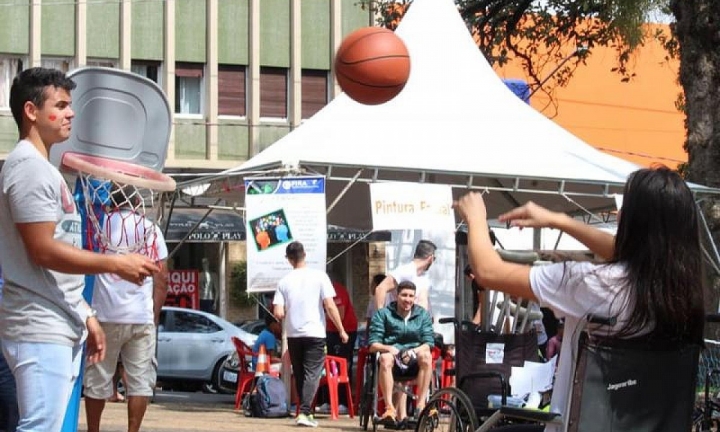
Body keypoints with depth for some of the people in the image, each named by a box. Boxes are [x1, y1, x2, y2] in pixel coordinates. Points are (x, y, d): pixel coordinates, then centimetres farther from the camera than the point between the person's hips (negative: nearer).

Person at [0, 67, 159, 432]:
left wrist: (86, 316, 21)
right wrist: (116, 264, -14)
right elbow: (44, 252, -19)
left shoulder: (42, 168, 20)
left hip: (61, 329, 10)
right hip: (40, 331, -10)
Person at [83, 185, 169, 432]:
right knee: (140, 379, 3)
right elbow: (162, 278, 5)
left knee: (98, 379, 8)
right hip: (142, 317, 1)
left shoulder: (100, 224, 3)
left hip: (106, 315, -1)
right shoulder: (151, 229, 7)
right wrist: (155, 316, 10)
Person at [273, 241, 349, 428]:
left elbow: (278, 313, -5)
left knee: (299, 375, 14)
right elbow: (330, 306, -9)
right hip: (314, 333, -3)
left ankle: (305, 411, 18)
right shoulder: (319, 276, -5)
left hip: (293, 334, 3)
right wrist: (341, 330, -1)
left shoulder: (284, 281, 1)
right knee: (312, 374, -3)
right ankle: (304, 413, -16)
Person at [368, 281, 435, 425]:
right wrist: (389, 348, -21)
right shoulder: (383, 314, 7)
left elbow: (429, 343, 2)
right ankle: (389, 407, -40)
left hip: (414, 363, 1)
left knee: (426, 356, -33)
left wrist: (413, 351, -18)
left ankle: (421, 405, -34)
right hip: (394, 364, -1)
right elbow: (373, 345, 0)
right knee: (385, 358, -36)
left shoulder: (423, 314, 12)